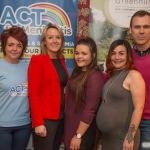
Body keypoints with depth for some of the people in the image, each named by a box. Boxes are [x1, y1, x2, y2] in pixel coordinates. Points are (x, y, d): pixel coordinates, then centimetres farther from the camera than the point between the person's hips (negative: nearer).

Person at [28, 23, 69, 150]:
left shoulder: (61, 60, 9)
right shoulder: (37, 60, -11)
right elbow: (33, 94, -14)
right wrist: (38, 122, -18)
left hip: (61, 117, 7)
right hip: (45, 119, -7)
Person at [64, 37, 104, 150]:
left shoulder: (94, 76, -20)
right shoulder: (78, 72, 7)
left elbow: (90, 110, -22)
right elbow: (73, 101, 9)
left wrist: (78, 135, -18)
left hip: (83, 130, -8)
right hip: (71, 126, 8)